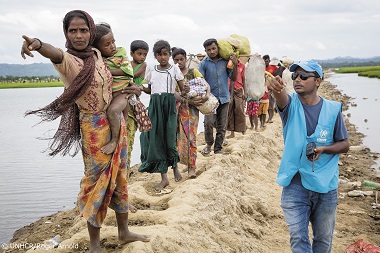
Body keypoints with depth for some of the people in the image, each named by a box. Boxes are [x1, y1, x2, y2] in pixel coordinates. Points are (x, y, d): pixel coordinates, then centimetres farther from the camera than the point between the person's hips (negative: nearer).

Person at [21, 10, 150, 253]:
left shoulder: (96, 54, 4)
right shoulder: (68, 60, -15)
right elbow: (54, 53, -40)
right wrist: (38, 44, -62)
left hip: (117, 120, 6)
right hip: (95, 126, -6)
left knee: (119, 176, 14)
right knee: (97, 180, -1)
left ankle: (124, 231, 29)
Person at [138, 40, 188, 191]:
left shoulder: (174, 69, 3)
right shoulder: (151, 71, 12)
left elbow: (182, 90, 3)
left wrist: (184, 92, -19)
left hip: (169, 104, -3)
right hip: (154, 105, 3)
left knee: (169, 138, -5)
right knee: (155, 139, -3)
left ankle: (175, 166, 27)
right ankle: (164, 177, 4)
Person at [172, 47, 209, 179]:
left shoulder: (194, 72, 9)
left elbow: (206, 85, 2)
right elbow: (175, 93, -6)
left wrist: (207, 95, -20)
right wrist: (189, 100, -20)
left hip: (192, 108, 0)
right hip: (178, 107, 0)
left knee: (191, 137, -6)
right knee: (179, 136, 0)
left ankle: (192, 167, -5)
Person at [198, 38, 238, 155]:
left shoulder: (225, 61, 4)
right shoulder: (204, 63, -3)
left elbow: (233, 78, 7)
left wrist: (235, 65, -7)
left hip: (224, 98, 3)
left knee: (222, 126, 6)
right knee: (209, 122, -17)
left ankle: (218, 149, 20)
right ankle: (209, 144, 9)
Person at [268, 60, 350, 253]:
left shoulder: (333, 109, -3)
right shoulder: (291, 104, -5)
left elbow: (344, 145, 4)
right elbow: (281, 99, -30)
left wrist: (323, 149, -17)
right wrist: (277, 89, -54)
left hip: (326, 184, 1)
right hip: (295, 181, -1)